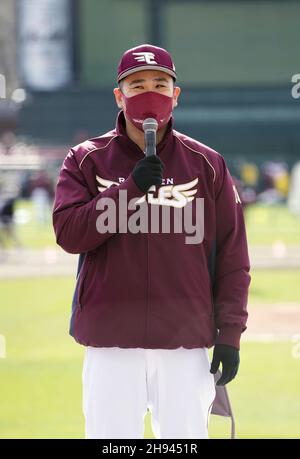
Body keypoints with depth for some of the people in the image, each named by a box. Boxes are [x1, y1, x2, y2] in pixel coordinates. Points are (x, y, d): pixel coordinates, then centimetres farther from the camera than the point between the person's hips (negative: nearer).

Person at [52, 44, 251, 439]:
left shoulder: (206, 165, 7)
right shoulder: (86, 161, 7)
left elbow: (232, 256, 5)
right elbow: (68, 233, -7)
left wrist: (230, 333, -2)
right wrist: (131, 186, -15)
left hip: (185, 346, 0)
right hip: (110, 346, 0)